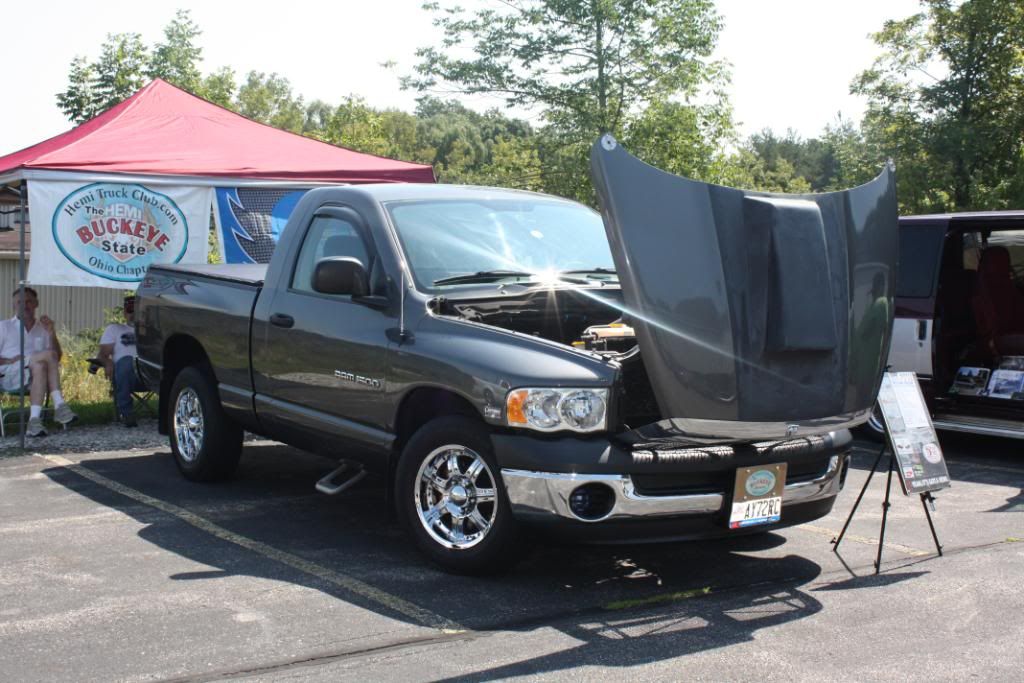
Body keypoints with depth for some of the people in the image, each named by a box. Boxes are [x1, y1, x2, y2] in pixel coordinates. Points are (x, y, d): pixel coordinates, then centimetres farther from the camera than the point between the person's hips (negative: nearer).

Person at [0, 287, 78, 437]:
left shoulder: (42, 329, 23)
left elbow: (57, 358, 13)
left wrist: (52, 334, 1)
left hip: (32, 378, 2)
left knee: (40, 366, -35)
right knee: (48, 355, -28)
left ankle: (35, 420, -45)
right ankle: (59, 405, -36)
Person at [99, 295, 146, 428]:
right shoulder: (114, 328, 29)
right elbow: (103, 353, 15)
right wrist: (108, 363, -9)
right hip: (126, 371, -1)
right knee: (126, 361, -40)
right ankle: (126, 412, -36)